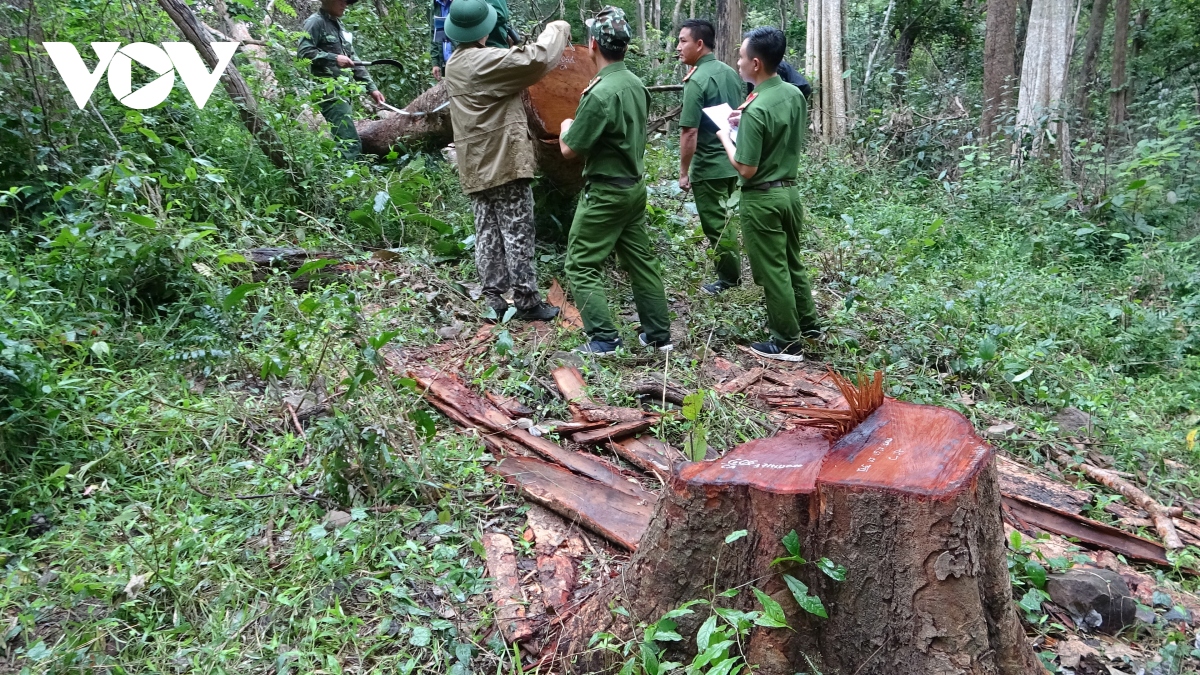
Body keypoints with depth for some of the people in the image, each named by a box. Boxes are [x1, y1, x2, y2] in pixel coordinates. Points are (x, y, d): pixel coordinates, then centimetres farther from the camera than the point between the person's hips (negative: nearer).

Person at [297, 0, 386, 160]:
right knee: (350, 142, -18)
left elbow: (353, 60, 22)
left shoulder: (339, 26, 21)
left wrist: (371, 87, 16)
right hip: (328, 90, -9)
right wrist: (334, 58, -17)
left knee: (345, 141, 7)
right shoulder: (316, 22, -5)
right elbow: (303, 52, -15)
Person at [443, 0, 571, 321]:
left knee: (488, 234, 9)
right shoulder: (485, 61, -15)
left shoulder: (455, 64, 14)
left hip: (477, 166, 9)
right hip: (504, 161, -9)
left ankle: (494, 299, 12)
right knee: (517, 235, -3)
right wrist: (557, 29, -3)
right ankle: (526, 301, 2)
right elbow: (539, 59, -19)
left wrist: (521, 48, 8)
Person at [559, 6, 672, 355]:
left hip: (605, 192, -8)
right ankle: (659, 333, 20)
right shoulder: (637, 85, 3)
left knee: (581, 265, 2)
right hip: (635, 186, 8)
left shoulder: (600, 93, -22)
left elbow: (569, 149, -16)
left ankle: (604, 339, 1)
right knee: (641, 260, 14)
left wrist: (566, 127, 5)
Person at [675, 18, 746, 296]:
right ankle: (733, 270, 31)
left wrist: (683, 171, -14)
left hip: (708, 166, -8)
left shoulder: (697, 81, -19)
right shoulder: (731, 73, 6)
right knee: (724, 219, 21)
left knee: (715, 224, 5)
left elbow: (690, 132, -22)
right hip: (732, 161, 8)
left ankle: (729, 278, 16)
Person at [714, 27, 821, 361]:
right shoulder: (796, 95, 2)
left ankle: (788, 343, 12)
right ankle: (808, 322, 35)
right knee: (792, 262, 22)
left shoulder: (755, 110, -23)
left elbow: (746, 169, -22)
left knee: (772, 270, 3)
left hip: (762, 199, -8)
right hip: (790, 191, 8)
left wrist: (725, 136, -6)